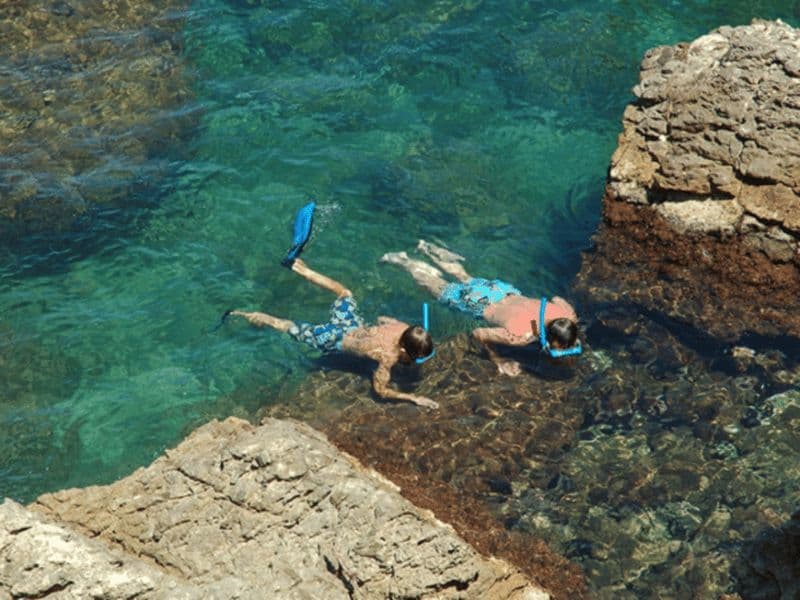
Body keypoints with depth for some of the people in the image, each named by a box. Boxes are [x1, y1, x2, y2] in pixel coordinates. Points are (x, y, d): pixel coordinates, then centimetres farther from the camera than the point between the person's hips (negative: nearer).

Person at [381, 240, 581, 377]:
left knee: (465, 277, 35)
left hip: (505, 291, 5)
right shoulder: (519, 335, -47)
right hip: (482, 303, -5)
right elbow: (478, 334, -31)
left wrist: (571, 339, -6)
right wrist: (499, 361, -23)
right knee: (441, 288, 24)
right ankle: (404, 261, 48)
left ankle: (426, 248, 57)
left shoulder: (568, 314, -33)